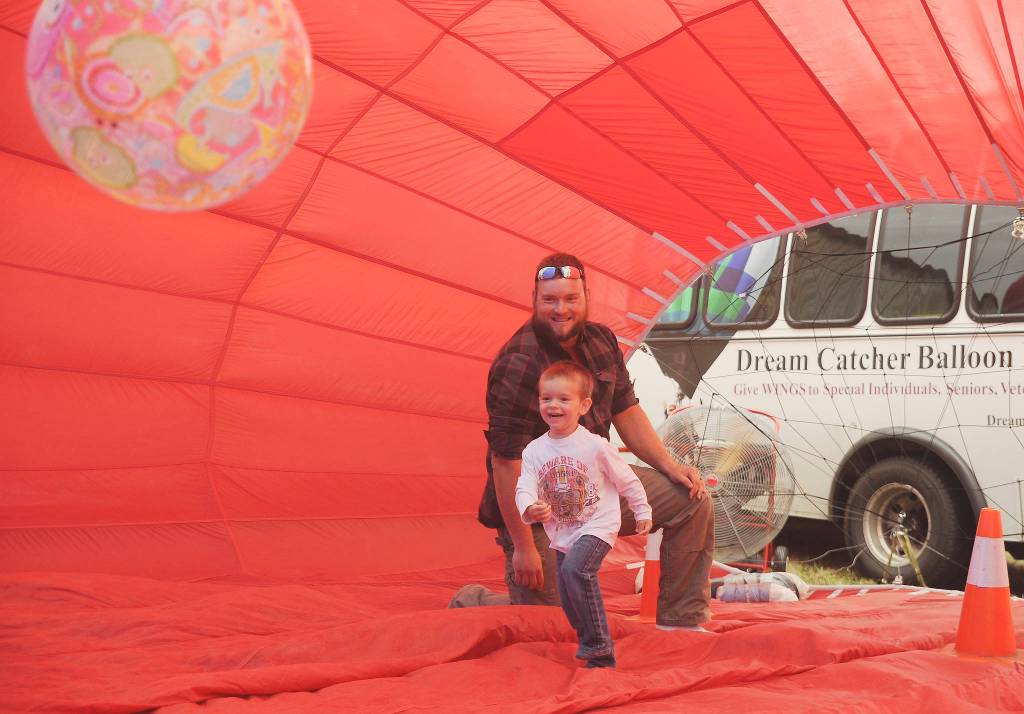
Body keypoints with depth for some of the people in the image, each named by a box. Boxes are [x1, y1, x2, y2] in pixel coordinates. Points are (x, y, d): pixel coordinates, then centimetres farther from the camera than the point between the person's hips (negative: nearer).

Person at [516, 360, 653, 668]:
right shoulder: (534, 451, -2)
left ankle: (598, 650, -21)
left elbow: (627, 480, -1)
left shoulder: (595, 446, -13)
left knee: (574, 569, -30)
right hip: (561, 535, 6)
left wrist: (642, 512, 8)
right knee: (569, 602, 10)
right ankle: (596, 653, 31)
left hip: (597, 527, -6)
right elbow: (524, 488, -11)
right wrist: (529, 510, -32)